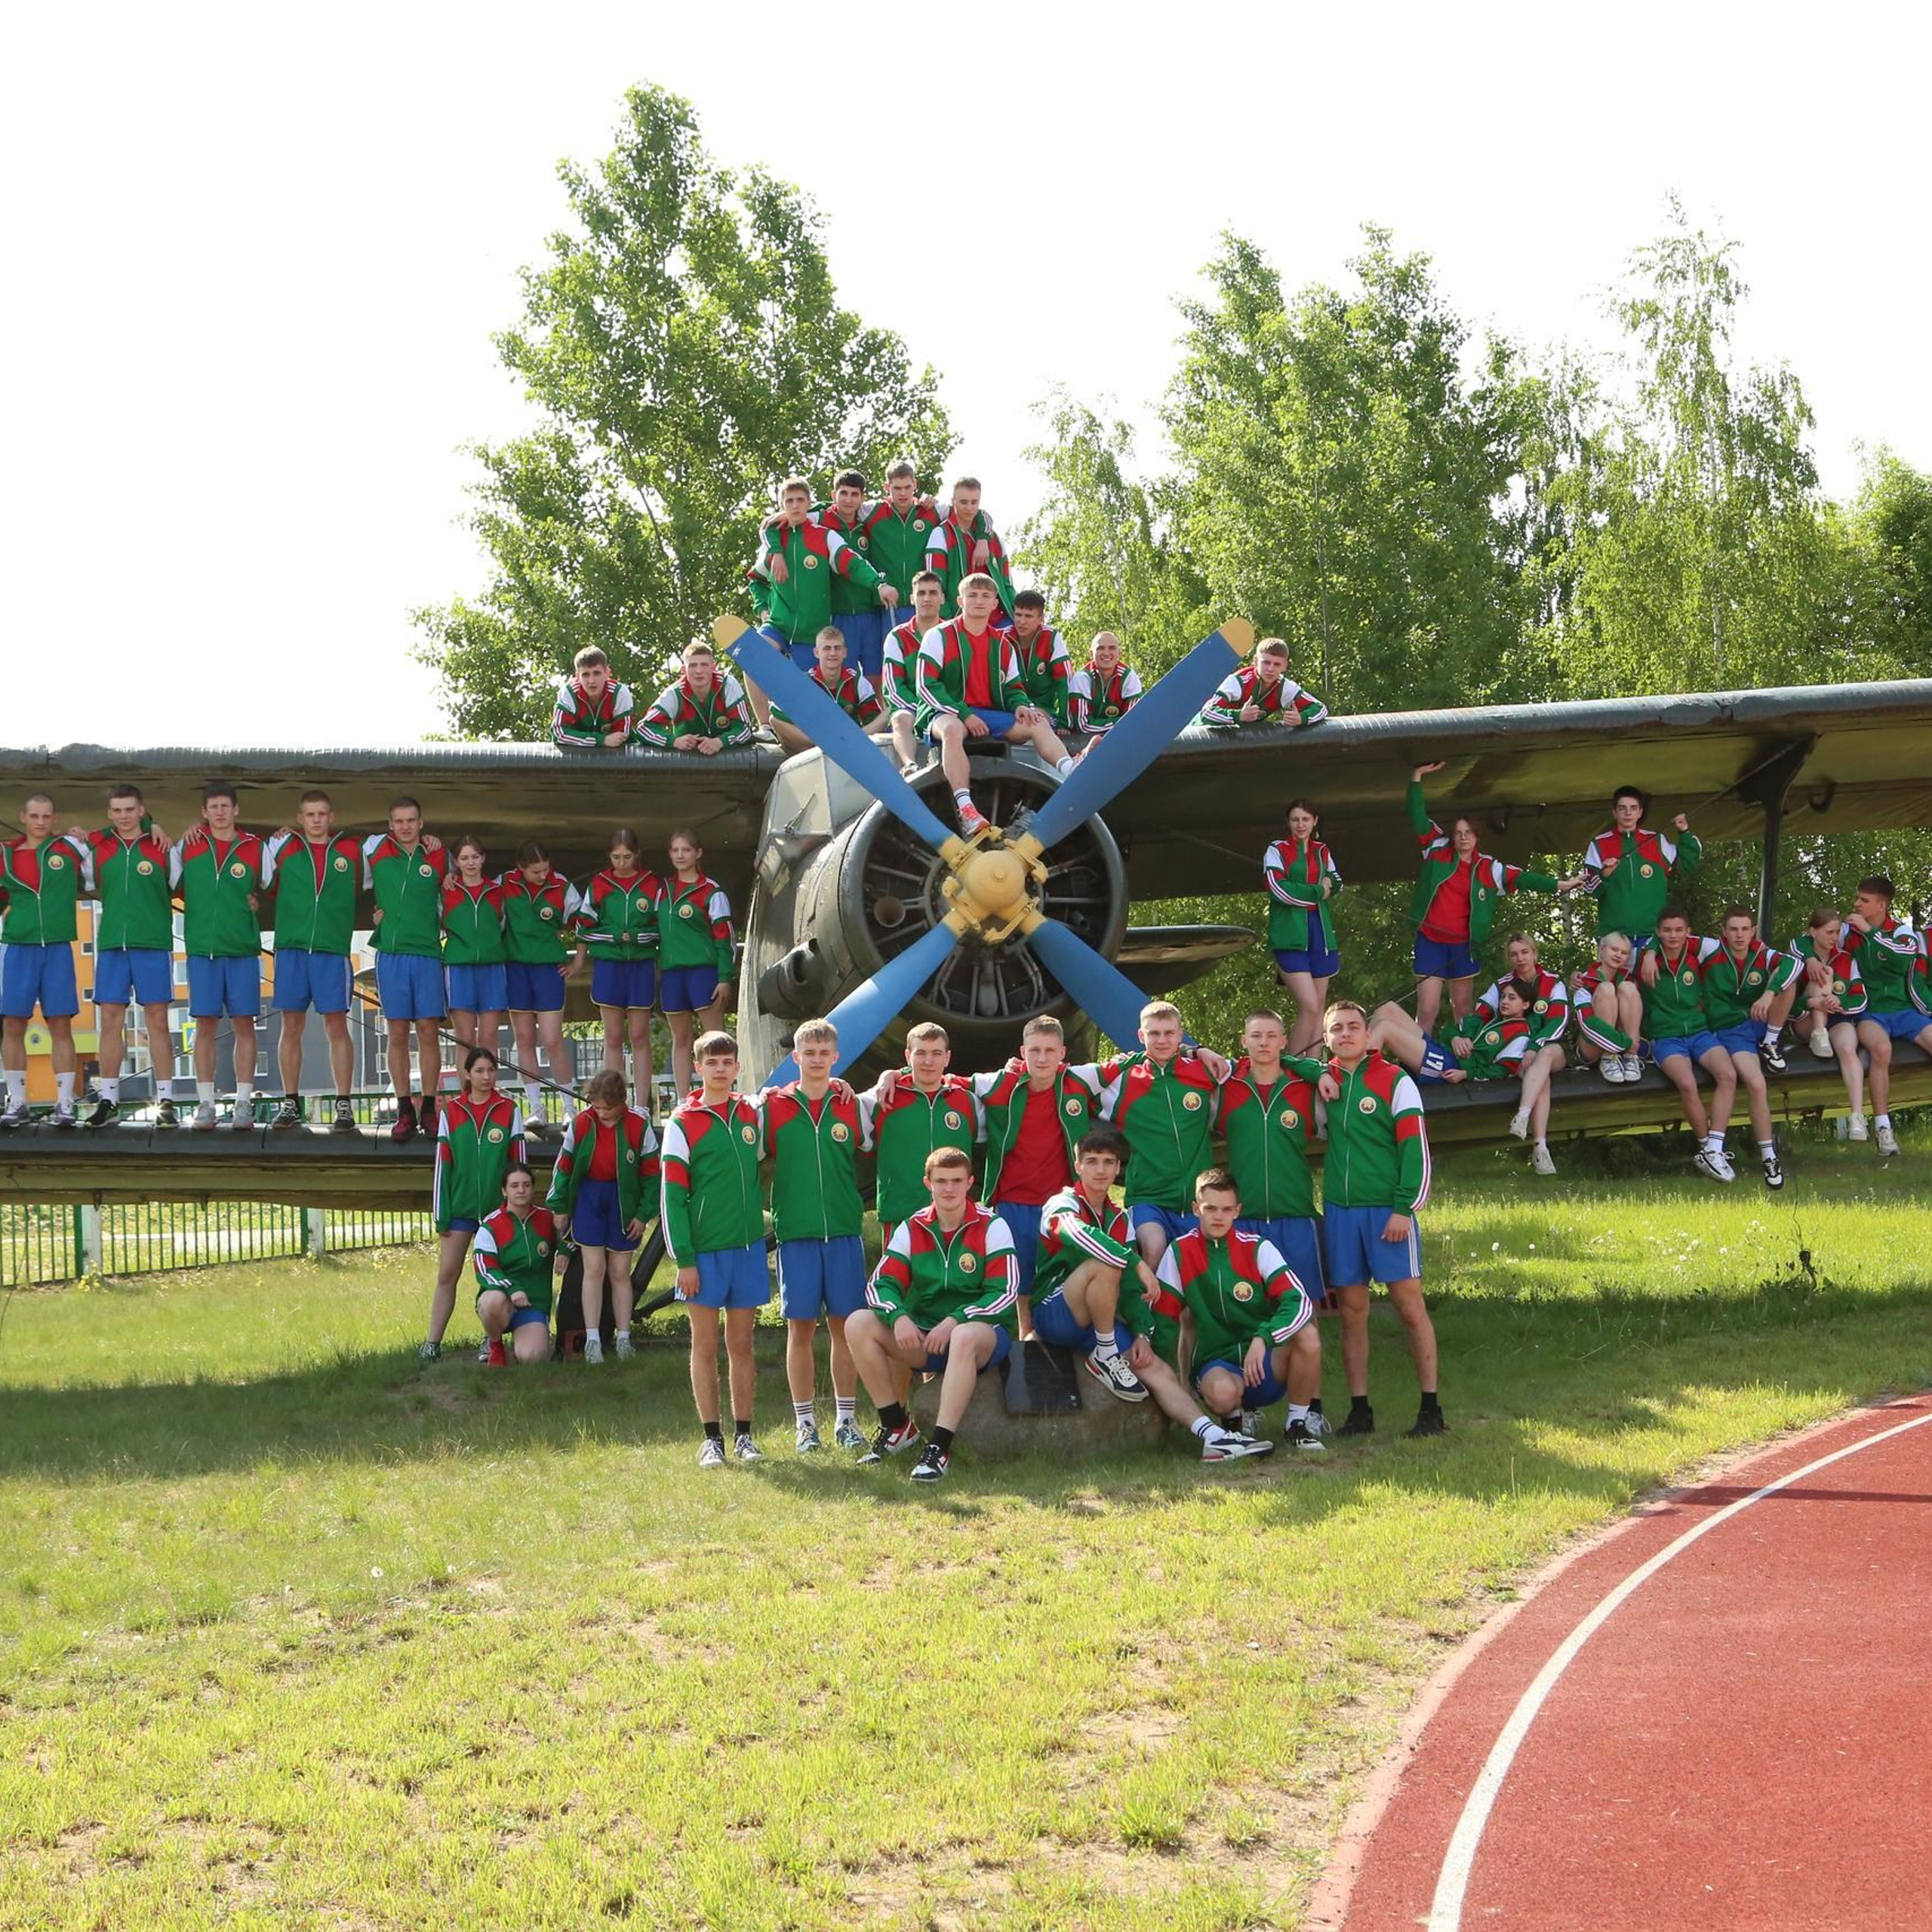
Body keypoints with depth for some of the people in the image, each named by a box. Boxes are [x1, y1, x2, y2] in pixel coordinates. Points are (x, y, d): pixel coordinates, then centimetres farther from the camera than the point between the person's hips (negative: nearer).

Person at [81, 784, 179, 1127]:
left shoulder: (161, 848, 2)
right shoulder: (97, 848, 8)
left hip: (154, 945, -2)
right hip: (110, 944, 2)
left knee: (157, 1021, -2)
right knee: (110, 1021, 2)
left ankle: (165, 1101, 1)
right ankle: (108, 1101, 7)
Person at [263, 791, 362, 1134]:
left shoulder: (353, 850, 7)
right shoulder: (281, 847, 9)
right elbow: (265, 887, 21)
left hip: (333, 949, -1)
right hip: (290, 948, 1)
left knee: (337, 1026, -3)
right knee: (291, 1026, 4)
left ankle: (344, 1105, 1)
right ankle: (290, 1104, 10)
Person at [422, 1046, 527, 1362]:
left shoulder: (509, 1110, 3)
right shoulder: (450, 1111, 4)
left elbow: (518, 1163, 4)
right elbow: (442, 1164, 4)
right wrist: (440, 1213, 0)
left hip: (497, 1207, 0)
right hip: (459, 1206, 0)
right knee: (447, 1276, -1)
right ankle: (432, 1343, 0)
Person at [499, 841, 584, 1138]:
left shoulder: (563, 888, -5)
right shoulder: (504, 885, -2)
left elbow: (581, 923, 7)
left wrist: (578, 961, 9)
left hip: (549, 967, -2)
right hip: (515, 966, 2)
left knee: (552, 1040, -8)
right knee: (524, 1039, 4)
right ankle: (536, 1111, 10)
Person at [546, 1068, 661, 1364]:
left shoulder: (638, 1126, -10)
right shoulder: (581, 1124, -7)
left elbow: (651, 1173, -3)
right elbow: (563, 1166, 4)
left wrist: (643, 1214, -4)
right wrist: (560, 1207, 5)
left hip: (623, 1200, -1)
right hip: (588, 1198, 1)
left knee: (620, 1273, 6)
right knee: (594, 1269, -4)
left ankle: (624, 1339, 13)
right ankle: (592, 1340, -1)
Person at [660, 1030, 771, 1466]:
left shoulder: (753, 1114, 6)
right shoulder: (682, 1123, -4)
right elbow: (672, 1196, -6)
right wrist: (683, 1259, -10)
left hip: (748, 1246, 3)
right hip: (705, 1250, -3)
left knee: (741, 1344, 8)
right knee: (705, 1345, 2)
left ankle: (744, 1434, 13)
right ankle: (712, 1438, 7)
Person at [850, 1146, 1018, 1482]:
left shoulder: (991, 1227, -4)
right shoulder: (911, 1229, 7)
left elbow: (1005, 1292, -12)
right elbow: (881, 1283, 0)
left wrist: (955, 1321, -24)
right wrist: (898, 1317, -23)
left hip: (984, 1332, -4)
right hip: (922, 1336, 4)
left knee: (965, 1337, -41)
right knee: (859, 1324, -18)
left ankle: (940, 1449, -40)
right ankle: (897, 1428, -7)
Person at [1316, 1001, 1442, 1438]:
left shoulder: (1394, 1081, -1)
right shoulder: (1322, 1083, 9)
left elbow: (1415, 1147, -4)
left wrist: (1404, 1208, -11)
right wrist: (1318, 1074, 0)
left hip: (1387, 1210, -4)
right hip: (1338, 1210, 4)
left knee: (1410, 1305, -4)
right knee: (1352, 1311, 5)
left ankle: (1431, 1408, 0)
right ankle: (1359, 1410, 10)